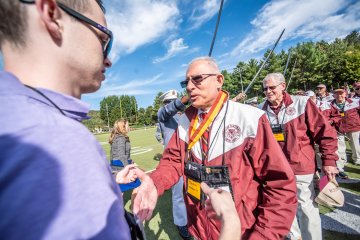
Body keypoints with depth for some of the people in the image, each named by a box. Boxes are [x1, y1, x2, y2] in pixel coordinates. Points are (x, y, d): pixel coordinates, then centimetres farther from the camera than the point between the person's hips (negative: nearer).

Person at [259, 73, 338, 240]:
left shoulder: (301, 103, -9)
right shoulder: (261, 110, -2)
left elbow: (325, 132, -5)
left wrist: (329, 160, -7)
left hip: (300, 167, -3)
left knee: (306, 209, 11)